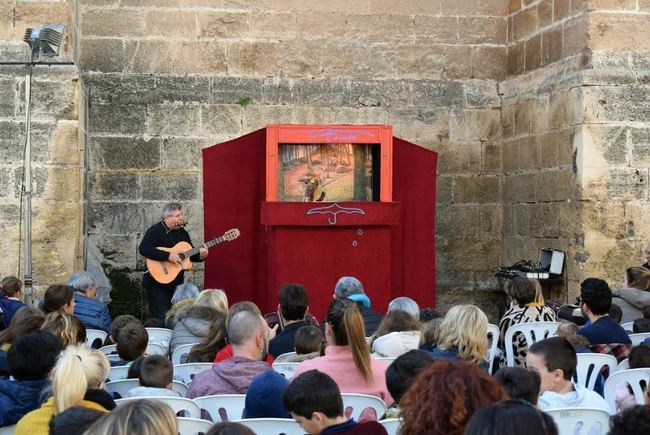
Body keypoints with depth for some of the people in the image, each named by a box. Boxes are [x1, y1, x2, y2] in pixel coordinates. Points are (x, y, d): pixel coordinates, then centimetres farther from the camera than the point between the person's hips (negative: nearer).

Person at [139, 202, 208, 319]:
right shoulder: (155, 231, -9)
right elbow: (143, 249, -25)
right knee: (160, 318, -8)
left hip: (177, 282, 7)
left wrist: (200, 255, -5)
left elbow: (190, 254, 18)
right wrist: (168, 256, -27)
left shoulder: (182, 232, 12)